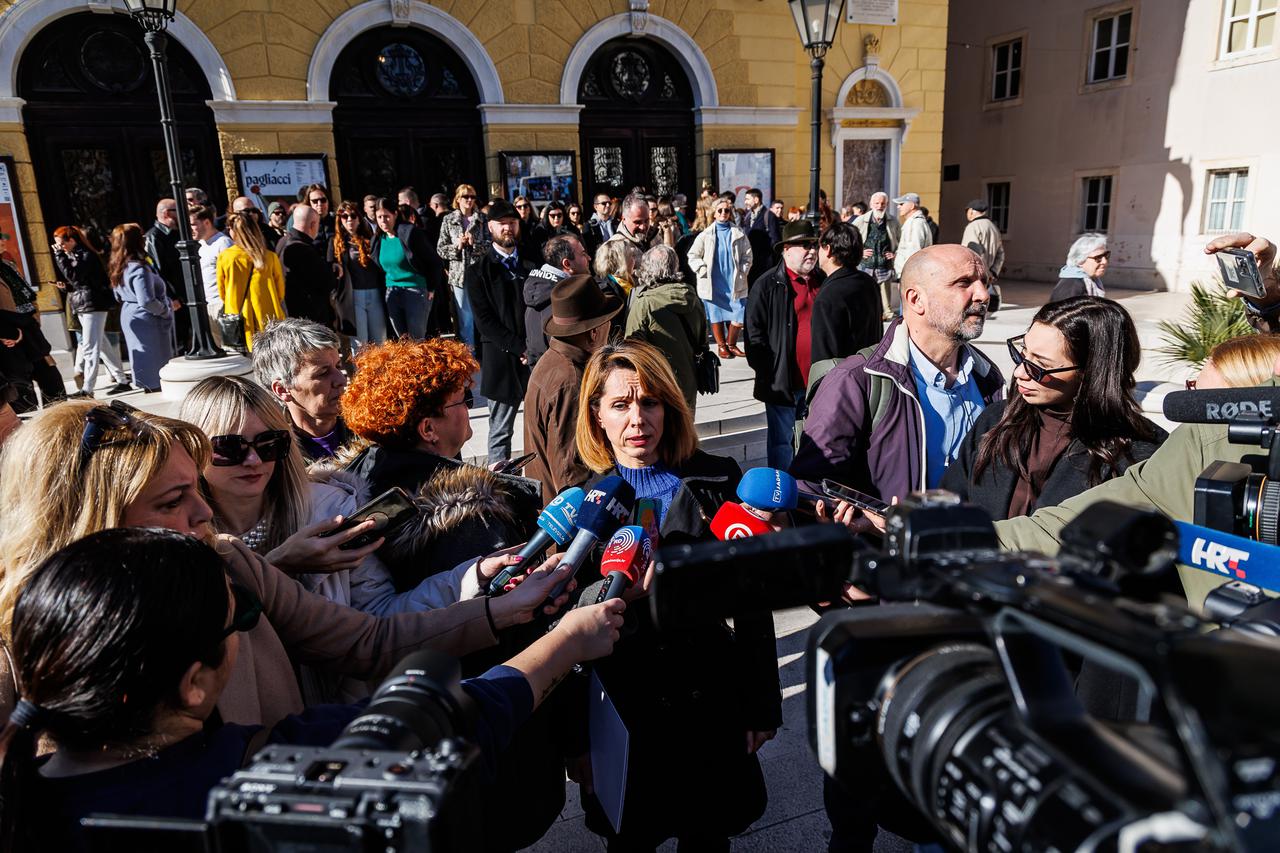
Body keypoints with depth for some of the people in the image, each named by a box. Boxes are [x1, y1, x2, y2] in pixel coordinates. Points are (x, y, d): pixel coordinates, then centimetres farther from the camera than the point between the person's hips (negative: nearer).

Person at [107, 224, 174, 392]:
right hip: (147, 320, -9)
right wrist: (166, 311, -13)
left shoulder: (118, 268, 6)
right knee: (157, 359, -2)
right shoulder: (139, 269, -22)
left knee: (142, 356, 18)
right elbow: (147, 301, -28)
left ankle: (148, 388, 26)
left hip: (129, 315, 9)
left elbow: (119, 296, 17)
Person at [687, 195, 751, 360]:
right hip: (713, 284, -1)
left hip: (734, 283, 1)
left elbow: (747, 256, 8)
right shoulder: (706, 235, 1)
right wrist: (704, 271, -5)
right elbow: (693, 256, 5)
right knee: (716, 317, 5)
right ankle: (721, 346, 21)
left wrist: (742, 272, -3)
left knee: (739, 318, -2)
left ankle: (731, 344, 18)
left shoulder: (739, 234, 3)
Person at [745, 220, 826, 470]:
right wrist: (768, 374, -12)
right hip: (782, 381, -5)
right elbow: (754, 334, -7)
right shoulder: (767, 285, -6)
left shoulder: (824, 282, 9)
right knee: (780, 440, 6)